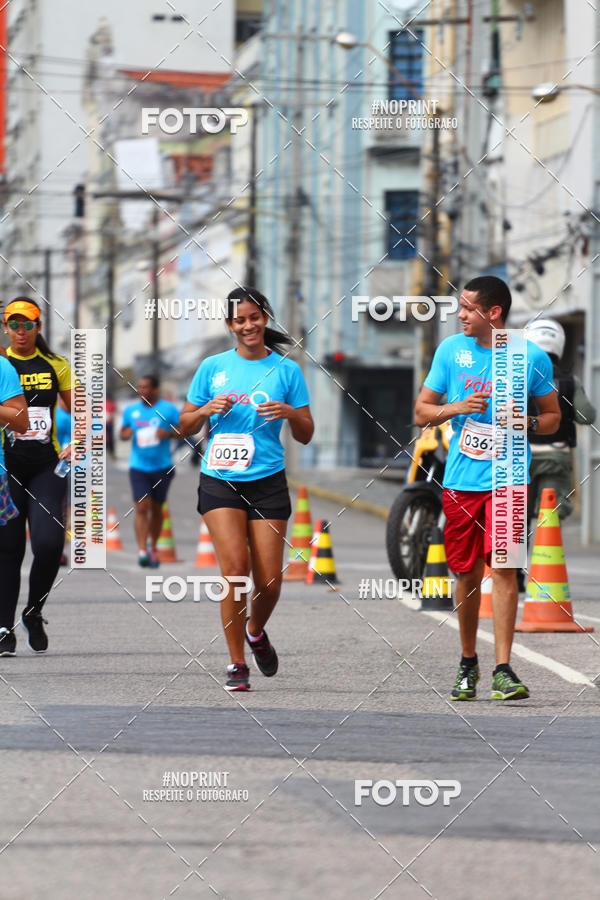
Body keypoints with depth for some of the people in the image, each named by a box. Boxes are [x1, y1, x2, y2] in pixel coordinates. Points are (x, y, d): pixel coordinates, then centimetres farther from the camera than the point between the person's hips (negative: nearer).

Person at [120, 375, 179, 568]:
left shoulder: (168, 409, -1)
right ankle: (142, 550, -19)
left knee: (156, 508, 12)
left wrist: (169, 434, -18)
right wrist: (126, 434, -8)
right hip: (139, 465, 0)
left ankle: (153, 547, 31)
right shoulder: (131, 410, 6)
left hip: (162, 466, 0)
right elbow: (123, 432, 16)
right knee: (142, 508, -14)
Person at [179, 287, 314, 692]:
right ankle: (237, 664, -6)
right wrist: (208, 409, -8)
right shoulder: (213, 367, 6)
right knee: (234, 566, -16)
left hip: (267, 483, 1)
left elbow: (306, 435, 8)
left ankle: (256, 632, 31)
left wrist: (290, 412, -13)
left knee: (269, 579, -2)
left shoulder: (286, 370, 5)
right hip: (220, 481, -1)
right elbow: (185, 427, 12)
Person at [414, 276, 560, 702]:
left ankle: (504, 670, -13)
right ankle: (468, 663, 25)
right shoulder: (451, 349, 4)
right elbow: (422, 411, 9)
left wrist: (528, 424, -12)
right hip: (460, 478, 3)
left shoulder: (532, 358, -1)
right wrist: (457, 408, -11)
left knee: (502, 565, -13)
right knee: (467, 572, 7)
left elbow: (552, 416, 10)